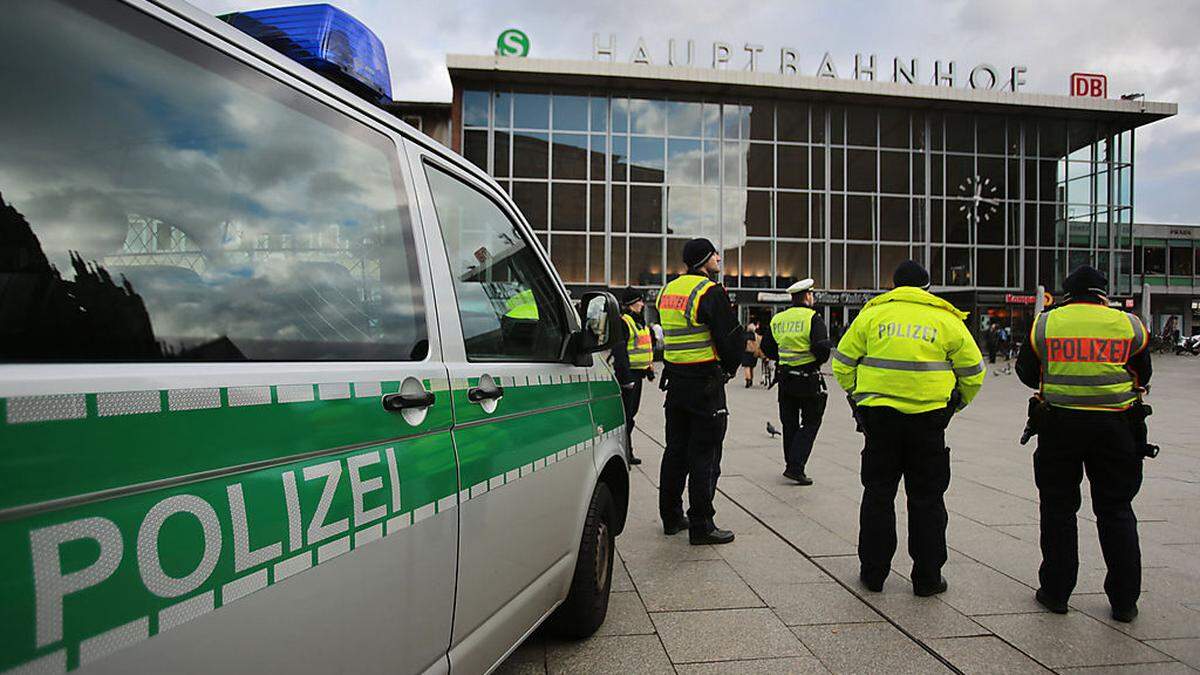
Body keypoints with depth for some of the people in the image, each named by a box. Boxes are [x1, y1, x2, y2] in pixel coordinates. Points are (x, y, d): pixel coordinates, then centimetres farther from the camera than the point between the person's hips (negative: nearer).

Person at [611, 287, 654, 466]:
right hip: (628, 373, -10)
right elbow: (619, 351, -20)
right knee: (626, 413, -6)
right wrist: (626, 376, -23)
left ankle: (627, 452, 25)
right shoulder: (623, 322, -14)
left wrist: (649, 369, 25)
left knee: (632, 411, 15)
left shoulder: (640, 322, 17)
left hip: (637, 372, 10)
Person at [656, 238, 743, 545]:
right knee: (705, 455, -1)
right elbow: (731, 340, -15)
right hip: (706, 383, -8)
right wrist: (729, 367, 4)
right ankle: (701, 525, 5)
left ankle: (671, 517, 25)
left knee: (675, 450, 15)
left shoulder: (668, 290, 11)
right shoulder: (711, 292, -14)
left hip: (675, 381, 8)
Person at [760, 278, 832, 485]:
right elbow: (821, 347, -20)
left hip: (785, 378, 5)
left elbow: (767, 348, 11)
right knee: (810, 423, 4)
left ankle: (791, 464, 24)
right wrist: (820, 360, 0)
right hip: (808, 379, -5)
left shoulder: (777, 319, 6)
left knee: (789, 423, 15)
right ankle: (795, 467, -5)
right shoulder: (813, 318, -12)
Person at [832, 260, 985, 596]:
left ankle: (873, 571, 17)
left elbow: (843, 363, 5)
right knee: (926, 498, 10)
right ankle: (927, 577, 17)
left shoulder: (872, 313, 5)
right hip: (929, 418, 0)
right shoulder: (946, 319, 4)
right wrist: (957, 402, 24)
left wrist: (857, 396, 19)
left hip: (879, 415, 1)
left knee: (878, 493, 11)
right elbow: (973, 371, 8)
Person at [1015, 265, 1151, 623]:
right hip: (1115, 426, 1)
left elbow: (1026, 372, 8)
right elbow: (1143, 377, 11)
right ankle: (1124, 600, 17)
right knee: (1116, 511, 11)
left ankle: (1056, 592, 16)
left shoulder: (1045, 323, -1)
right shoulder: (1129, 324, 0)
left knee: (1058, 507, 10)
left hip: (1059, 423, -1)